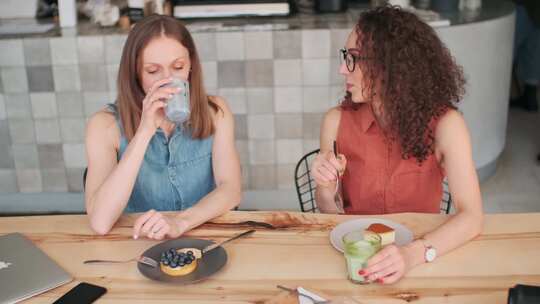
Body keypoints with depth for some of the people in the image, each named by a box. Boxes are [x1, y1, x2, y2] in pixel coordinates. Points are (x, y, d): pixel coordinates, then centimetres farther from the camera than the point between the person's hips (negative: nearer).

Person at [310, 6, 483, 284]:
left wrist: (414, 253, -37)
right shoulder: (337, 121, -8)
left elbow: (471, 216, -21)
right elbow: (330, 215, 1)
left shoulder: (444, 124, -14)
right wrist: (325, 188, -21)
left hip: (415, 256, -1)